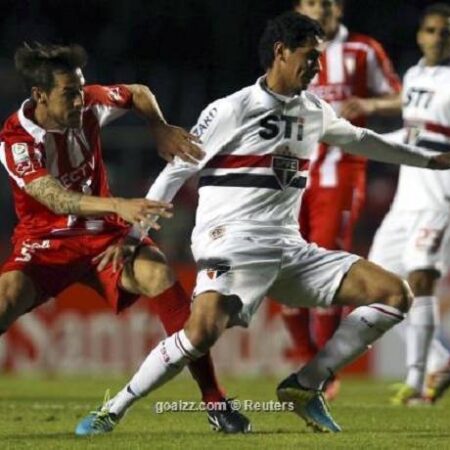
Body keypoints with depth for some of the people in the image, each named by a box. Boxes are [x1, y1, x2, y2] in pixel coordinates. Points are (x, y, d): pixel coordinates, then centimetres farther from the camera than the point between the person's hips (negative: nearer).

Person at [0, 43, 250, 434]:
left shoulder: (89, 104, -9)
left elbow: (138, 93, 14)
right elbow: (57, 200, -35)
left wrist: (161, 129, -5)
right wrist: (120, 206, -50)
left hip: (104, 236, 3)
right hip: (45, 243, -2)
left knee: (161, 276, -25)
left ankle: (212, 397, -21)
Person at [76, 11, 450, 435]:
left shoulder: (315, 111, 15)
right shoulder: (231, 110, -6)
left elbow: (360, 140, 33)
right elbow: (176, 170, -5)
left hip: (289, 249, 8)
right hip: (233, 244, -7)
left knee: (395, 293, -2)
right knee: (202, 332, -33)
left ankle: (304, 387, 0)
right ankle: (111, 411, -18)